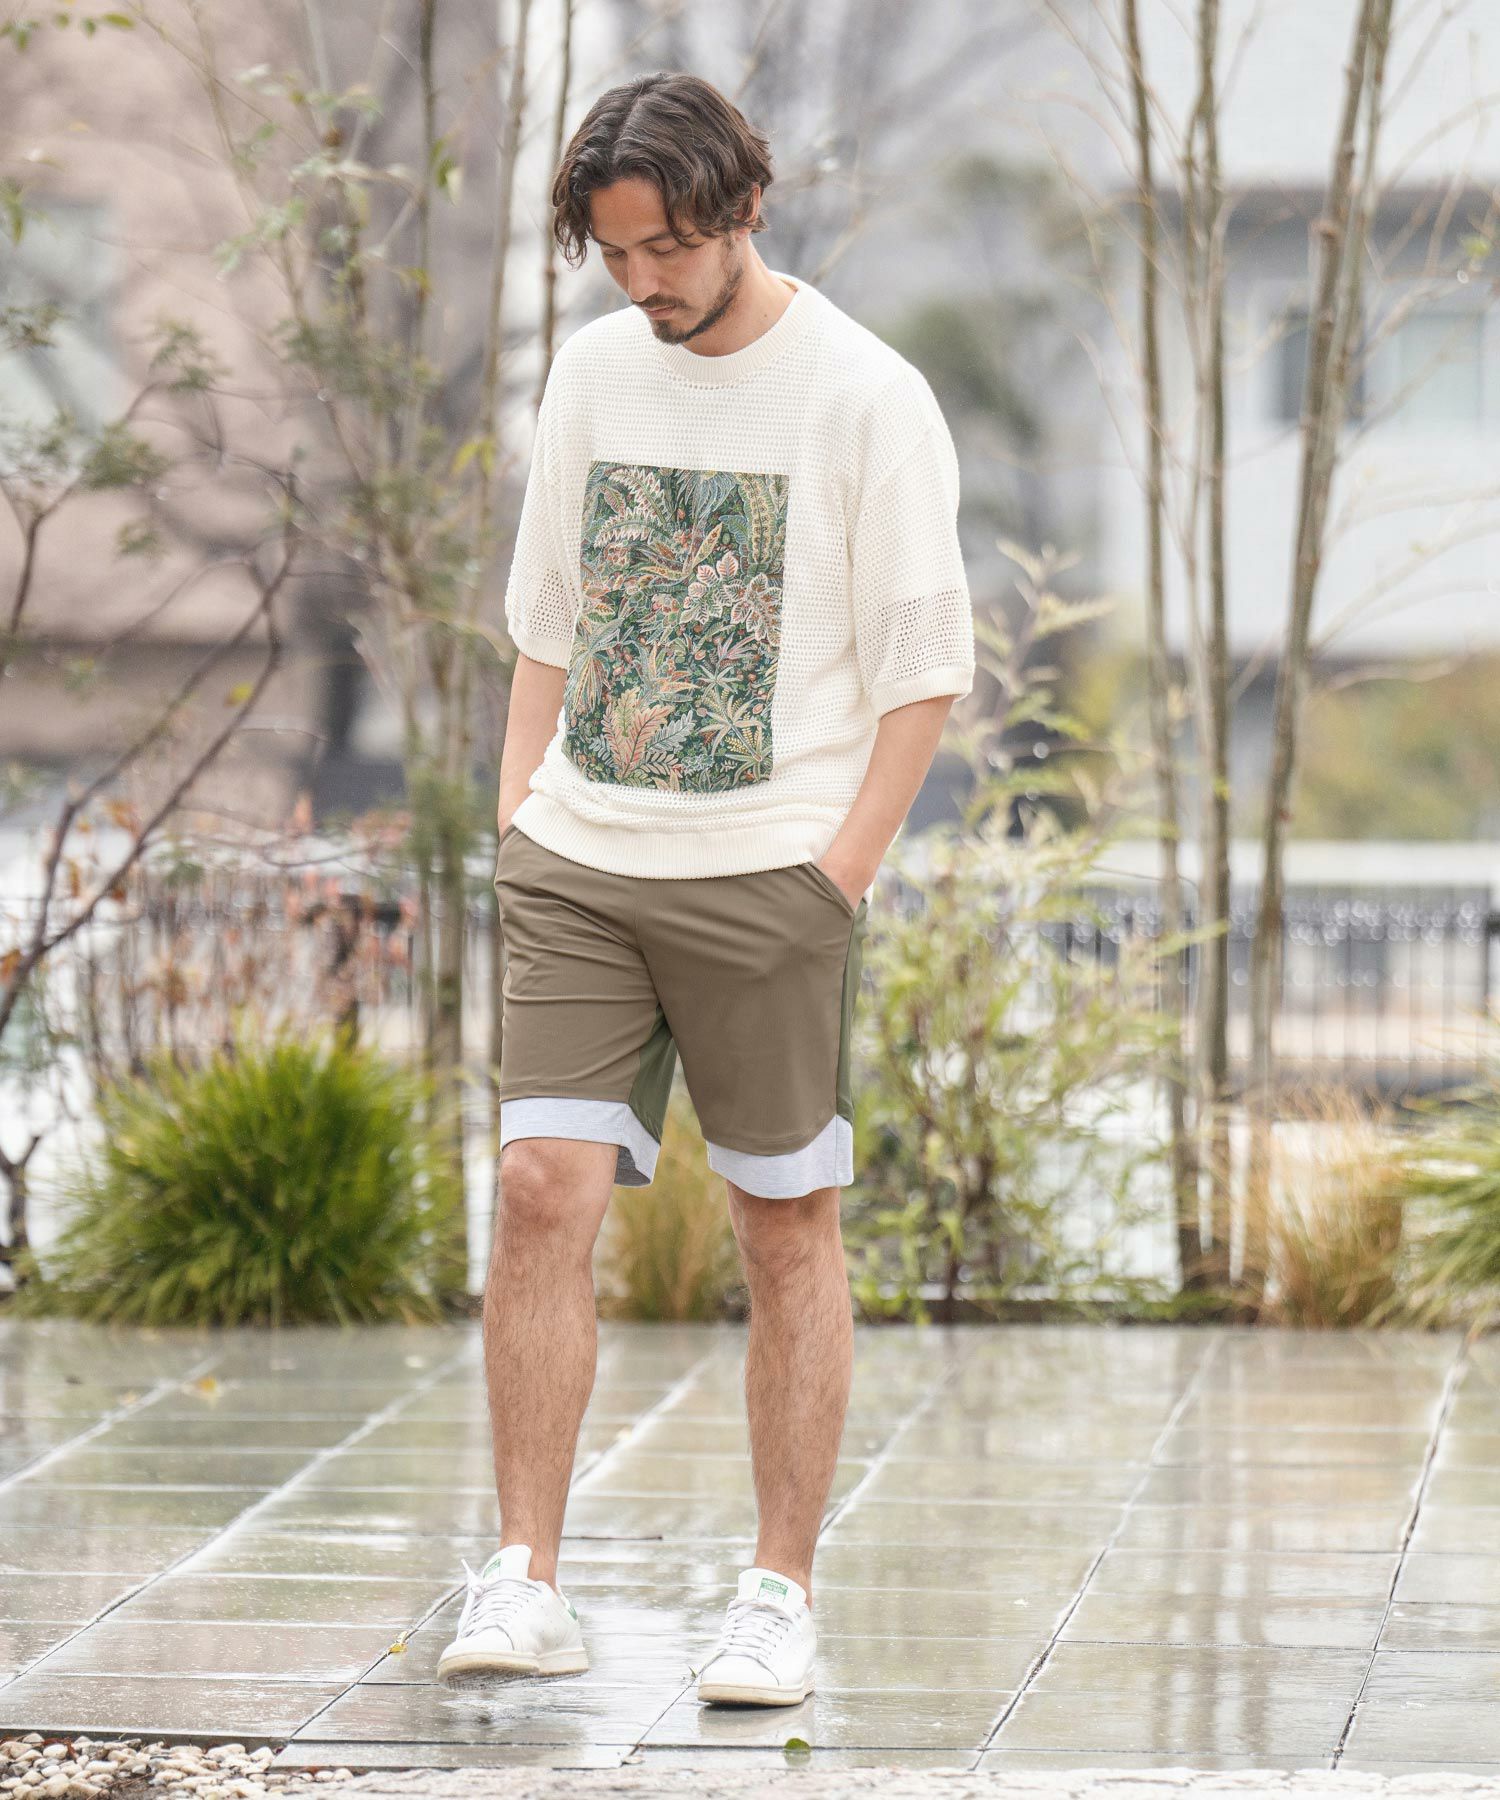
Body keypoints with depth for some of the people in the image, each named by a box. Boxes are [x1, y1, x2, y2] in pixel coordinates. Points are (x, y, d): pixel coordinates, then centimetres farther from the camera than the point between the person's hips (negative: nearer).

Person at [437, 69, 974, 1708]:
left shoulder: (865, 396, -5)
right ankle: (525, 1587, -4)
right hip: (578, 866, 4)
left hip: (766, 876, -4)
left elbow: (925, 665, -4)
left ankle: (780, 1600, 10)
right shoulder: (593, 371, 10)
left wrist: (837, 873, -10)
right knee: (543, 1188, -7)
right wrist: (519, 825, 8)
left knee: (788, 1231, 2)